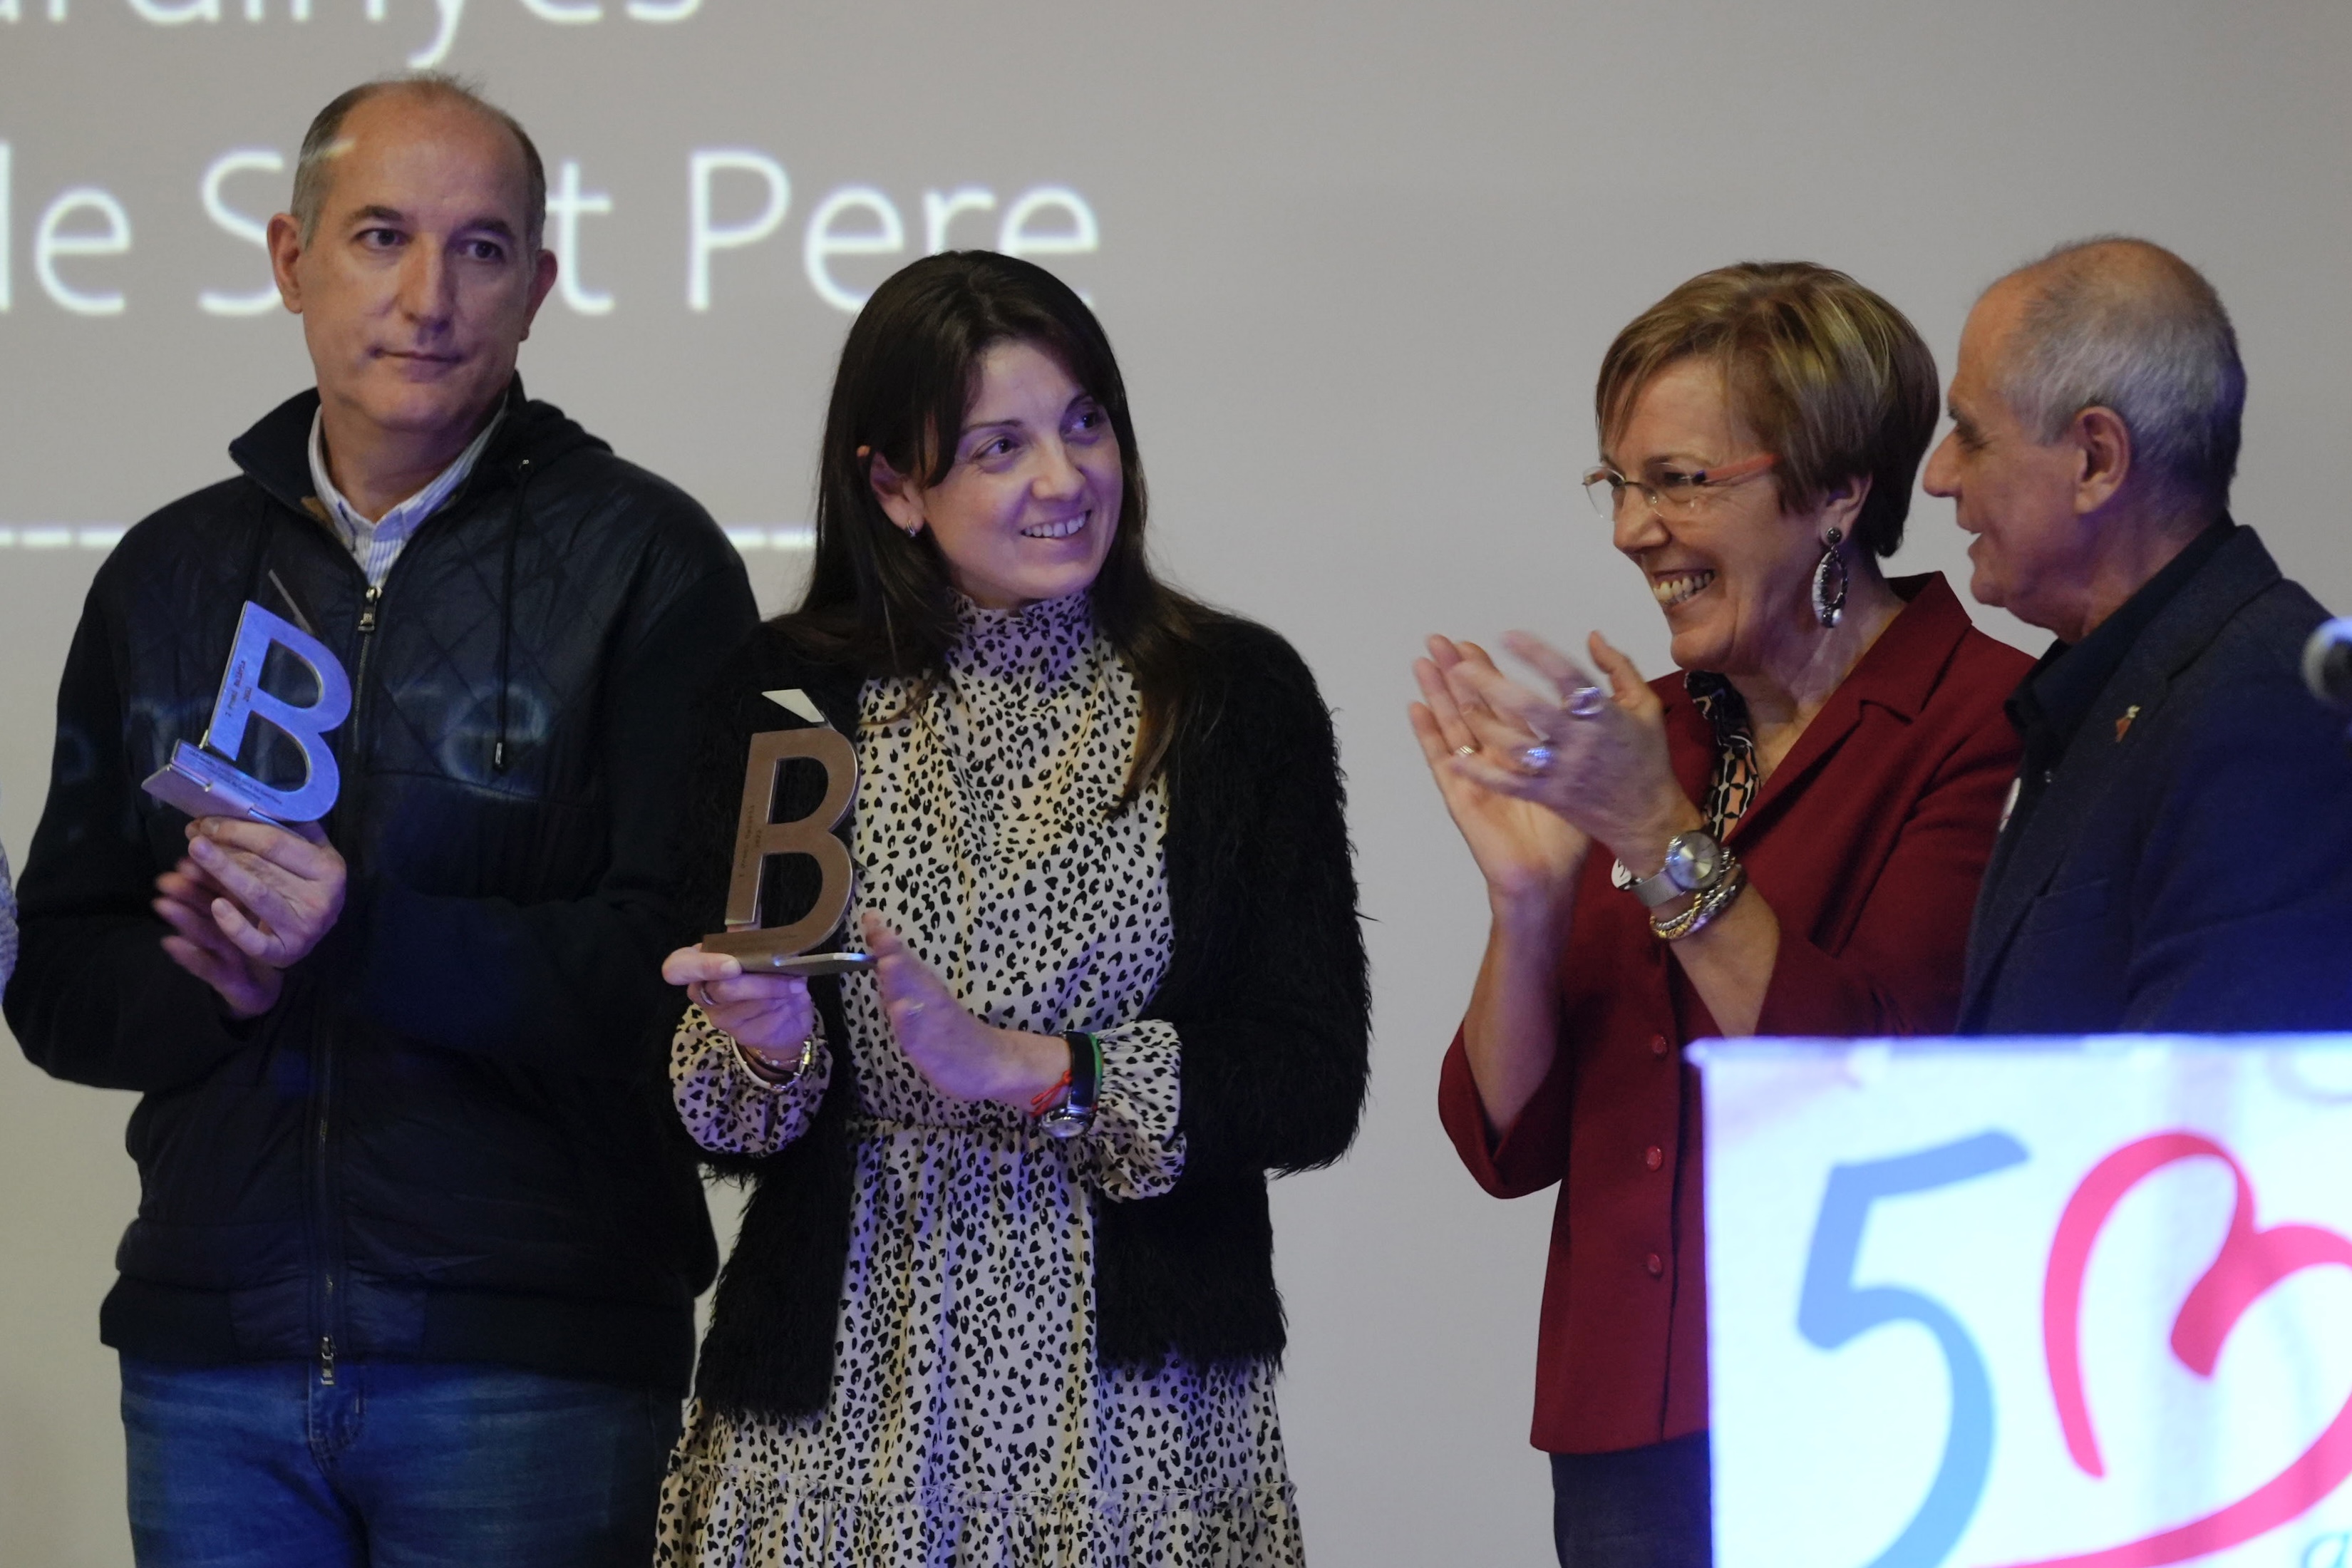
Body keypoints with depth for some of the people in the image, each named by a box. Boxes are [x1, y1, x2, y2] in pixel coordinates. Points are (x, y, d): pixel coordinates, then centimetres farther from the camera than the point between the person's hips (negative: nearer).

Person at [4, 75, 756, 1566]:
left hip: (528, 1364, -3)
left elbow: (693, 961, -10)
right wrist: (217, 982, -10)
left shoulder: (646, 560, -1)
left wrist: (364, 939, -22)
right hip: (212, 1355, 4)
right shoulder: (168, 573, 13)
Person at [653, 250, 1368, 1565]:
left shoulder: (1237, 695, 1)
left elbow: (1313, 1087, -4)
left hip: (1138, 1410, -1)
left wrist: (1026, 1067, -14)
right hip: (843, 1401, 1)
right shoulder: (789, 696, 4)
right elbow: (706, 1111, 6)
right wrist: (762, 1046, -16)